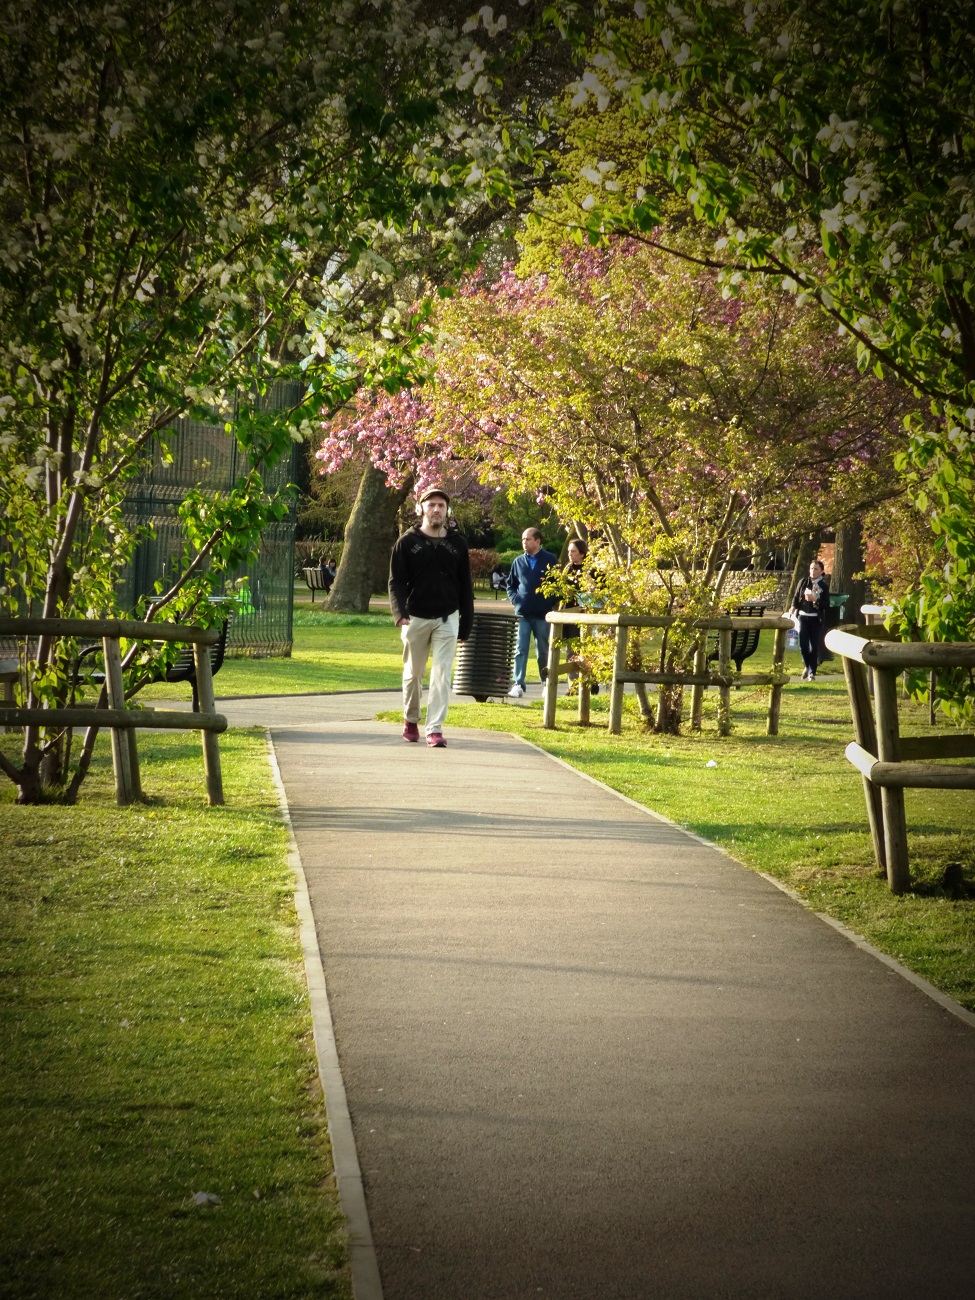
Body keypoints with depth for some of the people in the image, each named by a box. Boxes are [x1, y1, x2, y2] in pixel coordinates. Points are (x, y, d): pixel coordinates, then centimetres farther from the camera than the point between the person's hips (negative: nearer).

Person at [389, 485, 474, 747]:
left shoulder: (458, 543, 4)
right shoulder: (408, 542, -1)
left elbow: (465, 586, 7)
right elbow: (396, 582, -5)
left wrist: (466, 625, 5)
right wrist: (400, 613, -22)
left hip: (447, 618, 0)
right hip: (416, 618, 0)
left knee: (442, 674, -8)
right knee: (413, 673, 12)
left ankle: (435, 728, -8)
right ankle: (411, 720, 32)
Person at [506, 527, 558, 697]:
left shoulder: (550, 560, -1)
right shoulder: (519, 562, 10)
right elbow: (510, 584, 20)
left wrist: (551, 602, -6)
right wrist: (514, 599, 4)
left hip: (543, 614, -2)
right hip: (522, 613, 2)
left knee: (544, 651, 8)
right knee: (520, 650, -4)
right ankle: (518, 684, -5)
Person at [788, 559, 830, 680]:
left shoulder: (824, 586, 0)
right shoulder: (804, 582, 5)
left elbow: (826, 605, -3)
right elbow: (796, 597, 8)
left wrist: (815, 600, -17)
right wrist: (793, 607, -10)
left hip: (815, 619, -1)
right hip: (802, 616, 1)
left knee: (814, 646, 2)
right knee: (803, 644, -7)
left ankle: (812, 672, 11)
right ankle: (807, 666, 19)